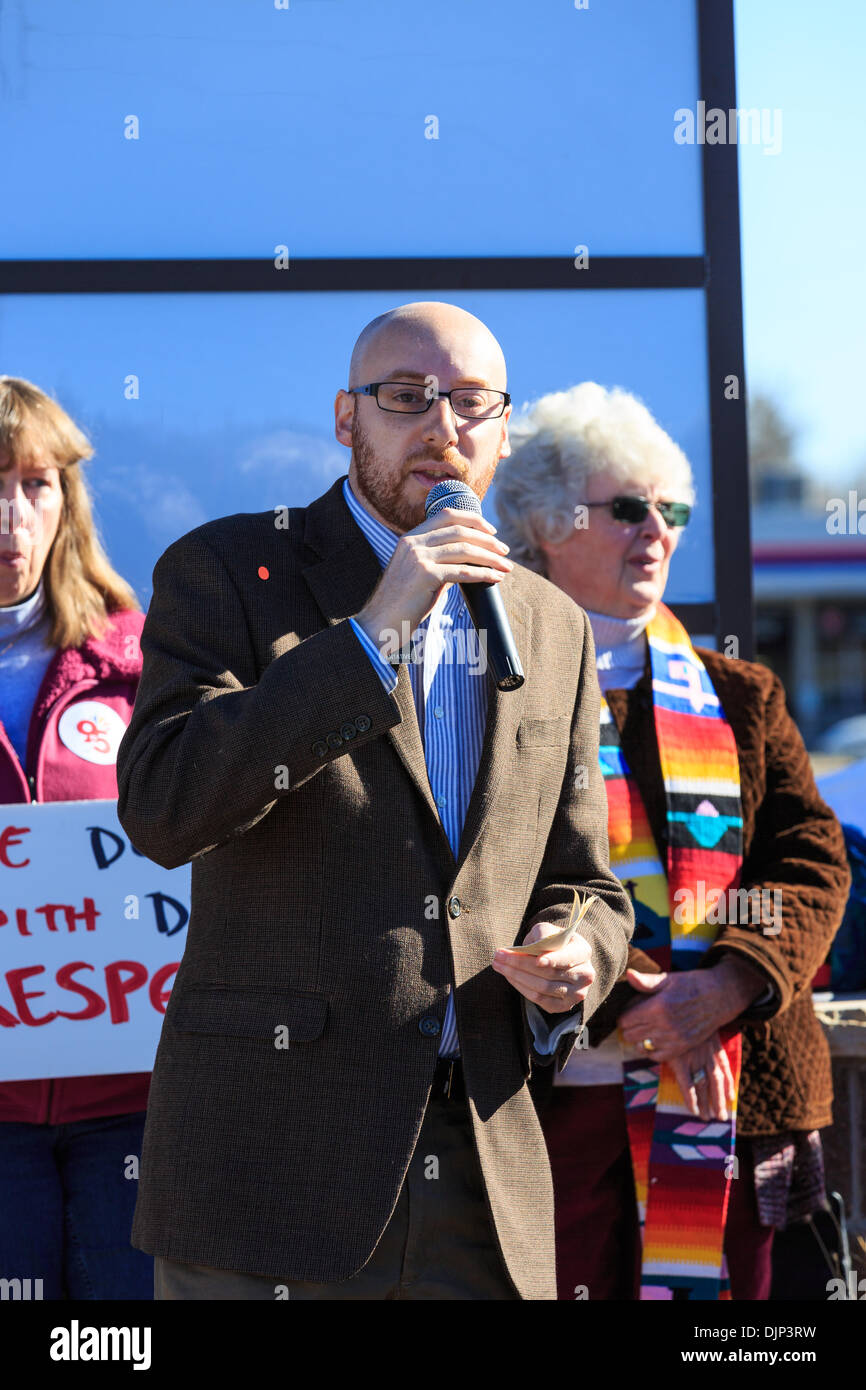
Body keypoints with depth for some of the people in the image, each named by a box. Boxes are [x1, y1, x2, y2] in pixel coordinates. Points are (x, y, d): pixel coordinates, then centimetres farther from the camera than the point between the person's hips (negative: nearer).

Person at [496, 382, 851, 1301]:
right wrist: (630, 1005, -17)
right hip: (555, 1100, -4)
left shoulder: (739, 699, 16)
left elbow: (814, 861, 7)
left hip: (732, 1095, 4)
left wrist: (723, 987, -12)